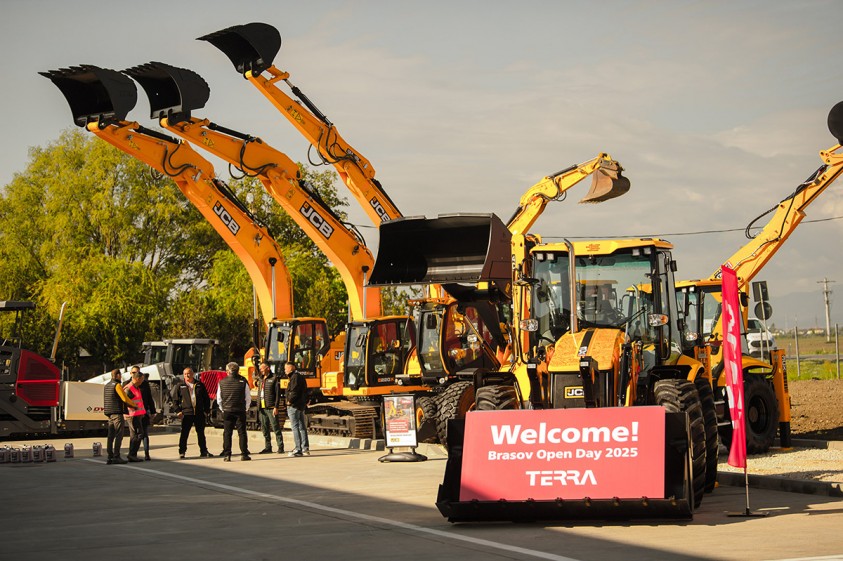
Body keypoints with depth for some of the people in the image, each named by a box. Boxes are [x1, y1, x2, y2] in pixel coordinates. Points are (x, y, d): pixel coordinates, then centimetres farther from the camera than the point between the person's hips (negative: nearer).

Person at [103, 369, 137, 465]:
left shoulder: (107, 386, 17)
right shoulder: (117, 385, -10)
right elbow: (125, 399, -14)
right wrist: (135, 404, 1)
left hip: (109, 414, 9)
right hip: (117, 413, -9)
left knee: (111, 436, 7)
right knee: (119, 435, -8)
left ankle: (109, 457, 5)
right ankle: (116, 457, -12)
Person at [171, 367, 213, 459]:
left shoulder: (199, 385, 9)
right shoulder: (180, 386, 3)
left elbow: (206, 398, 14)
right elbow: (175, 399, 2)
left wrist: (207, 409, 7)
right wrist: (178, 411, -8)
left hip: (199, 413, 2)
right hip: (186, 413, -2)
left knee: (201, 433, 9)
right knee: (184, 433, -2)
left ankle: (203, 451, 18)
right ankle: (181, 452, 4)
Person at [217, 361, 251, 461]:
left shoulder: (222, 382, 0)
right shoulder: (243, 381, -4)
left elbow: (219, 399, 5)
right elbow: (248, 398, 0)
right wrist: (246, 408, 13)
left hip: (227, 411, 1)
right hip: (240, 411, -1)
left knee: (227, 433, 5)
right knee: (242, 433, 5)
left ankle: (227, 455, 1)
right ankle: (244, 454, 3)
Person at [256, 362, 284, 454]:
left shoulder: (273, 379, -2)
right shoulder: (261, 380, 18)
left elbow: (278, 394, -7)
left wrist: (276, 407, -15)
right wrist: (258, 408, 14)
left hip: (271, 408, -7)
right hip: (262, 408, 7)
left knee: (275, 428, -7)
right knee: (265, 429, 7)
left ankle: (280, 447, -4)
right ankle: (268, 447, 13)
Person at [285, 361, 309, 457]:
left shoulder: (295, 377, -12)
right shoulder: (300, 377, 19)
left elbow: (294, 392, -21)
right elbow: (305, 392, 21)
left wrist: (289, 401, -11)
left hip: (294, 406, -10)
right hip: (302, 406, 10)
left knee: (295, 427, -9)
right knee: (302, 427, 12)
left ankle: (298, 450, -12)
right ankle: (305, 448, 15)